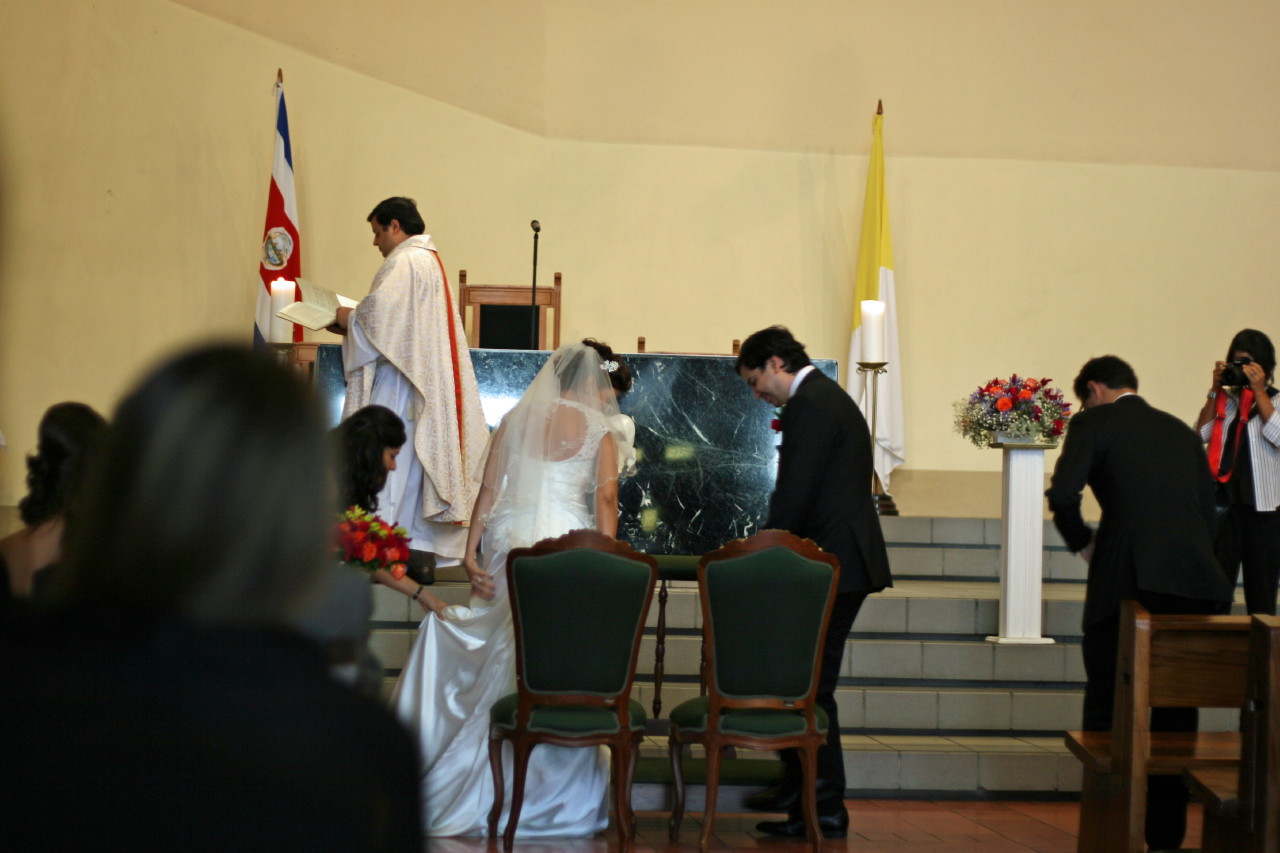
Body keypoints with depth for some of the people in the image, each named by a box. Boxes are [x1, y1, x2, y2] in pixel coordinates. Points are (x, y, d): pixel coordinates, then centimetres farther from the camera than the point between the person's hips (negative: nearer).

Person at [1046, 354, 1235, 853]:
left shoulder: (1093, 423, 4)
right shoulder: (1181, 431, 20)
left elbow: (1062, 495, -10)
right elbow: (1207, 508, 17)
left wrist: (1084, 545, 6)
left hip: (1129, 582, -5)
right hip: (1197, 583, 5)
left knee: (1107, 705, 7)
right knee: (1177, 712, 13)